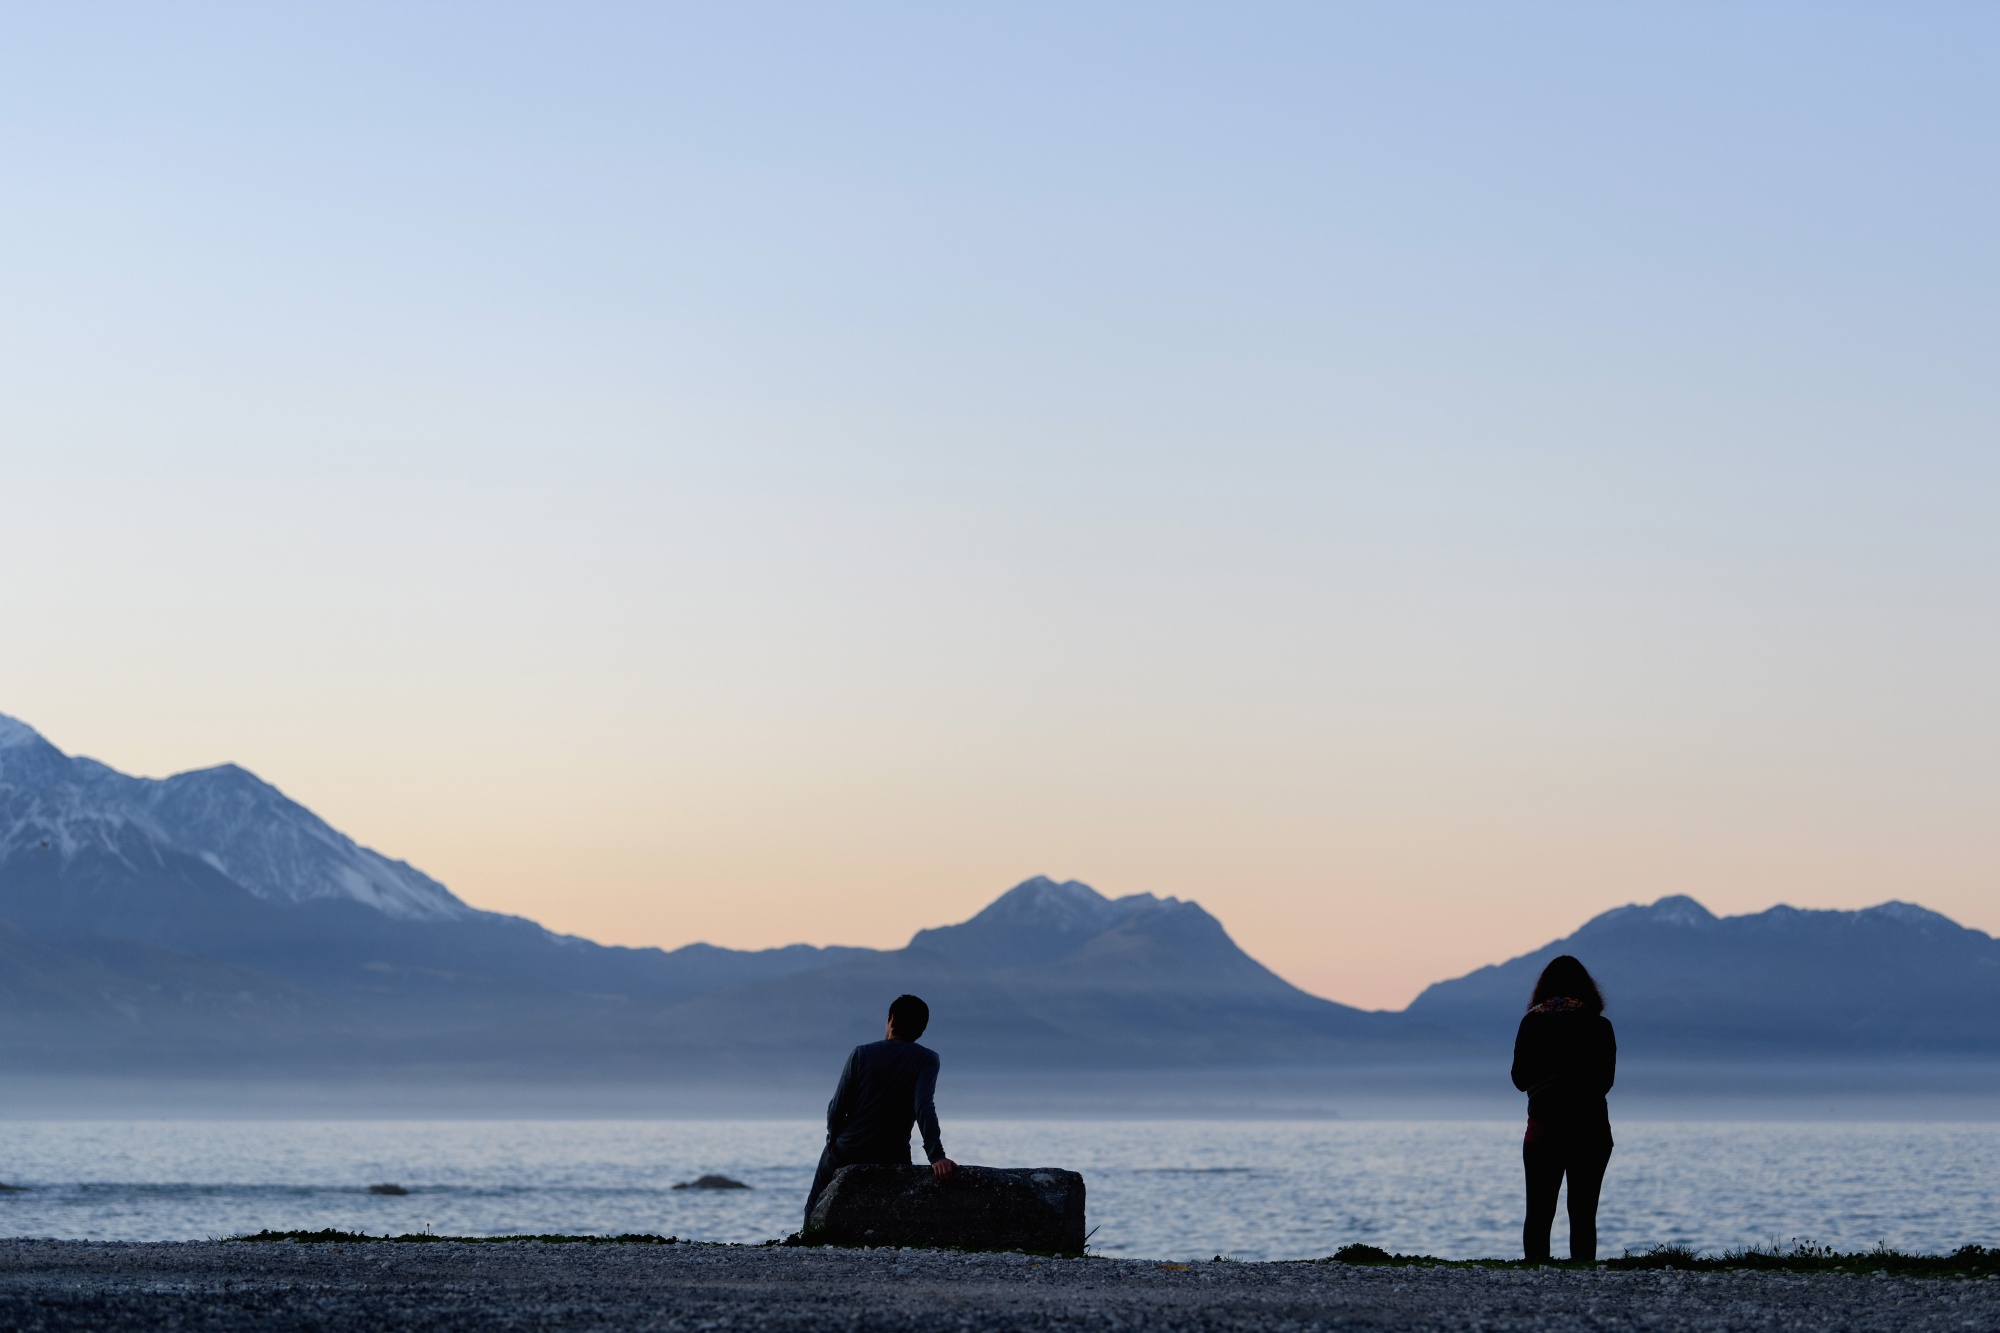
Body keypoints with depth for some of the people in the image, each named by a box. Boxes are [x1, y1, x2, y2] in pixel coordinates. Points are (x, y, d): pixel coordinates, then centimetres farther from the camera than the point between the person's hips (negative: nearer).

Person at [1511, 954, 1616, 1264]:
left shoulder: (1532, 1023, 0)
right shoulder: (1599, 1026, -3)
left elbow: (1520, 1079, 4)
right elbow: (1606, 1080, -1)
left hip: (1543, 1129, 0)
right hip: (1591, 1130, 0)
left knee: (1539, 1214, 4)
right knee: (1583, 1214, 3)